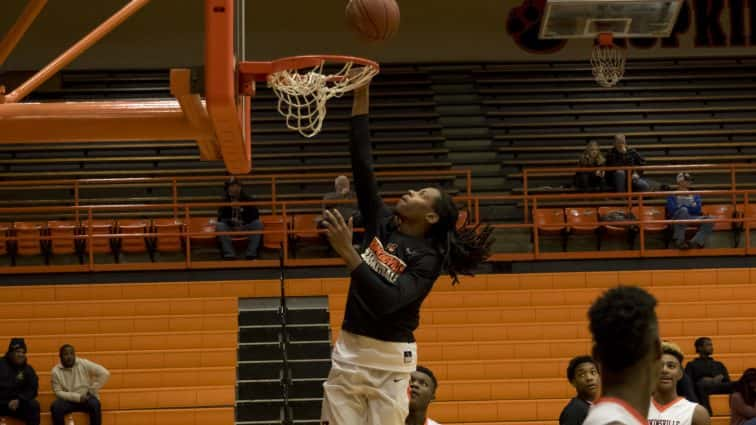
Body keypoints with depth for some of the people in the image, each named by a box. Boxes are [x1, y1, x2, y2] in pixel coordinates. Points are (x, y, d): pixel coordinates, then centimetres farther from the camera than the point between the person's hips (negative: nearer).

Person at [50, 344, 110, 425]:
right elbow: (58, 392, -8)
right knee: (56, 407, -31)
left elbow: (105, 373, -6)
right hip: (68, 400, 0)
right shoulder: (56, 371, -3)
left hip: (86, 398, 0)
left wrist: (92, 390, -8)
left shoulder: (84, 364, -4)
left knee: (94, 404, -33)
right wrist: (78, 397, -19)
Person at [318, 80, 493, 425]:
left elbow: (385, 301, -25)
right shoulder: (382, 223, 5)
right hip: (348, 350, 6)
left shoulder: (427, 258, -11)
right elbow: (362, 164, 2)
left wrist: (349, 254, -30)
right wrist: (361, 97, -2)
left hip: (389, 360, -5)